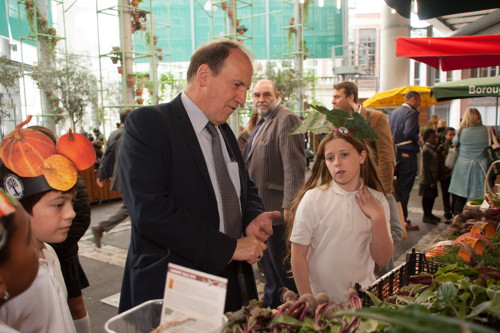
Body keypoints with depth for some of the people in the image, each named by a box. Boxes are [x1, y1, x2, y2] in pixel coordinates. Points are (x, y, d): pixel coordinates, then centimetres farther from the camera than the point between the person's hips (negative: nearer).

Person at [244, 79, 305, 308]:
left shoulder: (286, 119, -15)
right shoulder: (263, 121, 16)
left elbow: (294, 165, -23)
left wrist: (289, 204, -26)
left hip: (276, 207, -10)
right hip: (259, 206, 10)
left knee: (280, 266, 3)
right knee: (266, 262, 22)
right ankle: (270, 304, 40)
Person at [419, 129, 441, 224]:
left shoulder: (434, 148, 10)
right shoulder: (426, 150, -17)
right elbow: (426, 167, -19)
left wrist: (435, 179, 13)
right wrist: (430, 182, -19)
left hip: (433, 178, 9)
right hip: (428, 180, -9)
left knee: (432, 196, 15)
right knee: (427, 197, 2)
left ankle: (429, 214, 28)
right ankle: (426, 216, 12)